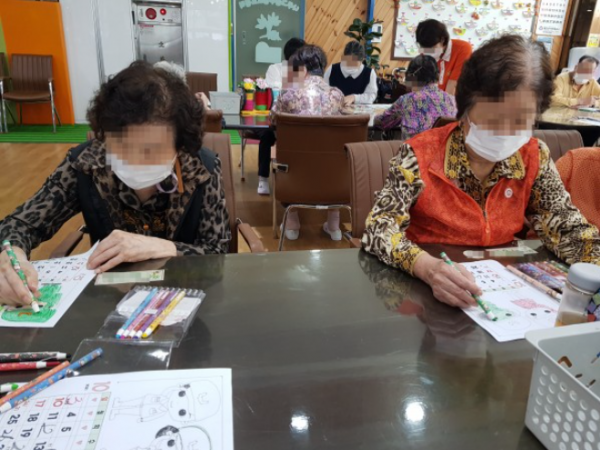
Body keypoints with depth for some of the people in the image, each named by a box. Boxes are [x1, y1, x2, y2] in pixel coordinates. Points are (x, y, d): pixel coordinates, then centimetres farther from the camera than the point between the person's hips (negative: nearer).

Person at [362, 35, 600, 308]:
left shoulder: (535, 158, -3)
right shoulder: (421, 156, -16)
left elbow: (567, 227, 1)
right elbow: (379, 229, -21)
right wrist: (428, 267, -40)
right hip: (422, 289, -3)